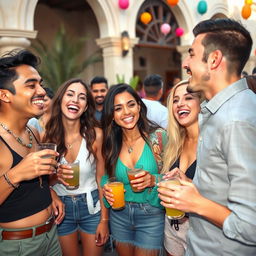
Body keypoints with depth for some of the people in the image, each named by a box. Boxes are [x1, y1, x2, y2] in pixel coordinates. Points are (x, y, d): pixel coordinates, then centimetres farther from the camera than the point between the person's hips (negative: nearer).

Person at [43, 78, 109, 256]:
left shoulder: (95, 135, -14)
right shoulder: (48, 136, -9)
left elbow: (101, 179, -8)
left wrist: (104, 220, -6)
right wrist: (55, 175, -21)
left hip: (91, 206, -1)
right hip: (60, 207, 1)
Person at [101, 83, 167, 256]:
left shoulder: (158, 137, -14)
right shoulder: (110, 143, -4)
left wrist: (153, 180, -28)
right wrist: (106, 186, -12)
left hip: (151, 216, -3)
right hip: (119, 215, 4)